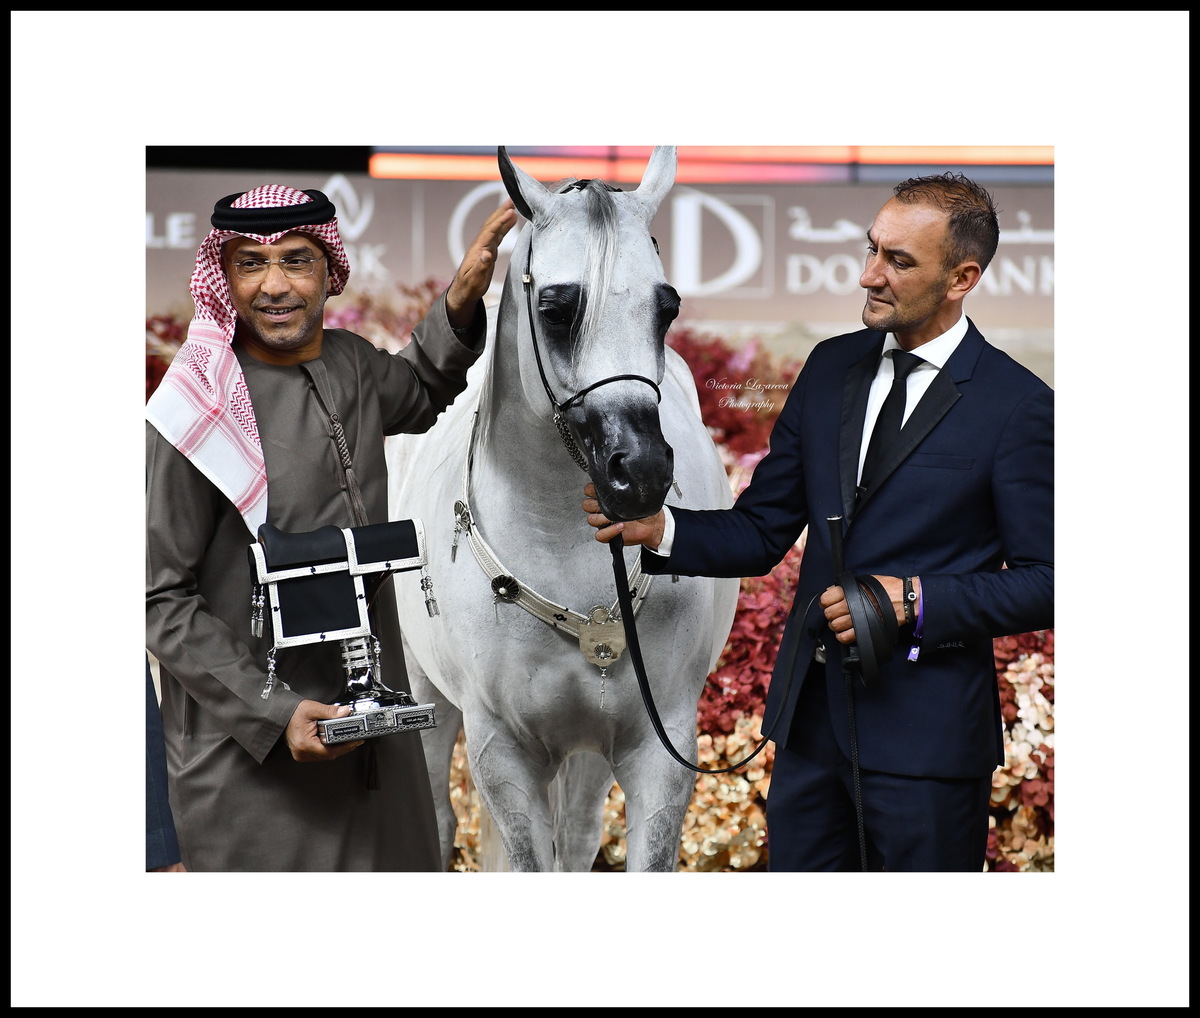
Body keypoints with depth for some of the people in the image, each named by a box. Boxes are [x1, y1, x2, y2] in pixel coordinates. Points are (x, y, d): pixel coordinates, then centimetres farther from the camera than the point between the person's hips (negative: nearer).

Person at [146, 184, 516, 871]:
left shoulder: (351, 364, 3)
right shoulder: (194, 416, -17)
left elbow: (418, 394, 29)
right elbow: (161, 602, -14)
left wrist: (461, 302, 11)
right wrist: (274, 712, -21)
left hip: (375, 722, 7)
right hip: (249, 751, -6)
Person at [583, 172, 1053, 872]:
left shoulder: (1018, 405, -9)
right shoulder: (832, 368, 8)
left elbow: (1045, 582, -8)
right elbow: (762, 532, 9)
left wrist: (915, 601, -20)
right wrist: (660, 528, -9)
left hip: (926, 733, -5)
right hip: (810, 714, 5)